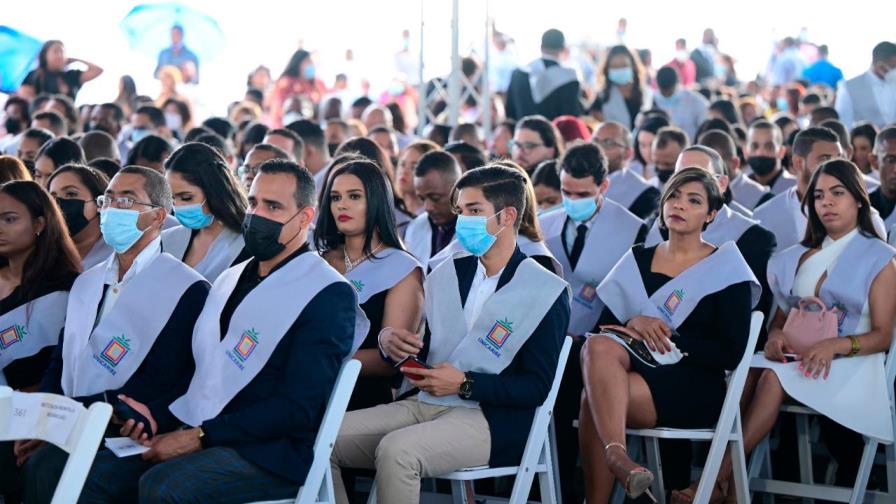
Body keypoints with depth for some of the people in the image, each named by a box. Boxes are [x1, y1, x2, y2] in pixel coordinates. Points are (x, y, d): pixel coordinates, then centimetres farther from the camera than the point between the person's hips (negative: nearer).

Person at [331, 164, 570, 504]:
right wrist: (390, 342, -5)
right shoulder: (447, 274, 16)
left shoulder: (545, 292, -2)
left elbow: (536, 387, -7)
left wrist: (465, 384, -18)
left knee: (396, 450, -34)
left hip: (491, 420, -6)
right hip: (424, 403, 7)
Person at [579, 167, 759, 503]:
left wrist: (670, 339, -12)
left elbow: (730, 355, -4)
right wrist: (635, 323, -11)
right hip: (638, 370, 4)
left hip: (693, 391, -4)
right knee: (599, 346, -34)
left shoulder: (727, 270, 4)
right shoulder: (637, 260, 18)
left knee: (593, 399, -31)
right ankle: (617, 458, -49)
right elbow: (604, 326, 10)